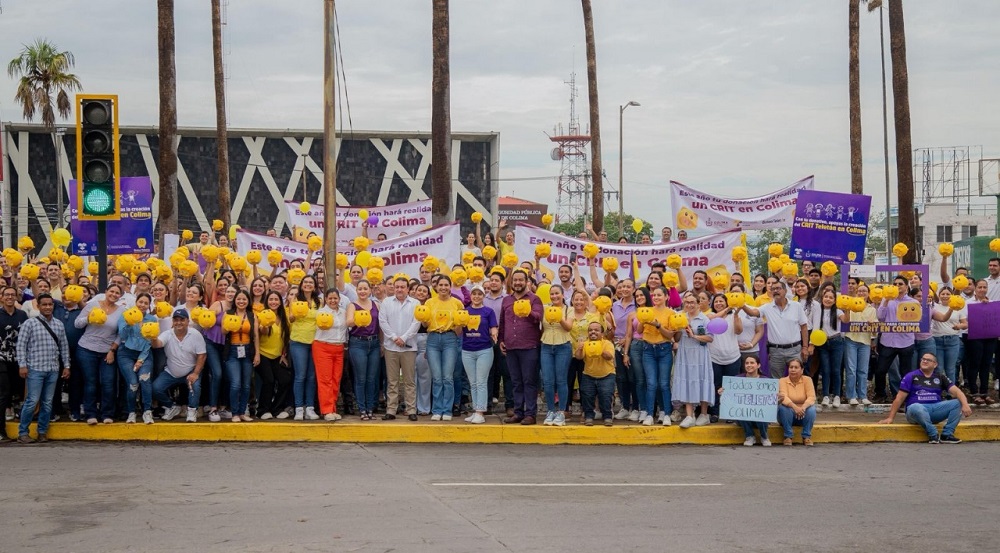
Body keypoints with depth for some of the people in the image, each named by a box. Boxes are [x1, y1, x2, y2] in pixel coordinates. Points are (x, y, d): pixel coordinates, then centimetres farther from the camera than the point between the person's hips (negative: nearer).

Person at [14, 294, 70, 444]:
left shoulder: (59, 324, 10)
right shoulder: (30, 323, -3)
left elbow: (64, 346, 14)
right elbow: (21, 345, -4)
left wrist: (66, 365, 10)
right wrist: (22, 365, -11)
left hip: (53, 369, 4)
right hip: (35, 369, -4)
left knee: (47, 403, 8)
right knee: (32, 401, -6)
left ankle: (42, 432, 18)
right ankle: (22, 432, 4)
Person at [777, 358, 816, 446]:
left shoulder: (807, 380, -4)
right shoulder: (783, 381, -6)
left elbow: (811, 397, -16)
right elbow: (784, 397, -23)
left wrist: (803, 407, -38)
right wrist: (795, 407, -43)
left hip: (803, 414, 1)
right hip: (788, 415, -1)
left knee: (812, 408, -29)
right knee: (783, 407, -31)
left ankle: (807, 436, -14)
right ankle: (788, 437, -19)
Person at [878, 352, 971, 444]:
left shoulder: (940, 377, 15)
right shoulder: (911, 376, 8)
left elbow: (956, 391, 5)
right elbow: (900, 398, 4)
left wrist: (965, 405, -16)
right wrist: (890, 418, -1)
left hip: (936, 409, 3)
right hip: (918, 409, -3)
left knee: (957, 403, -18)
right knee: (915, 408, -39)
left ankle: (947, 435, -21)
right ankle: (933, 435, -30)